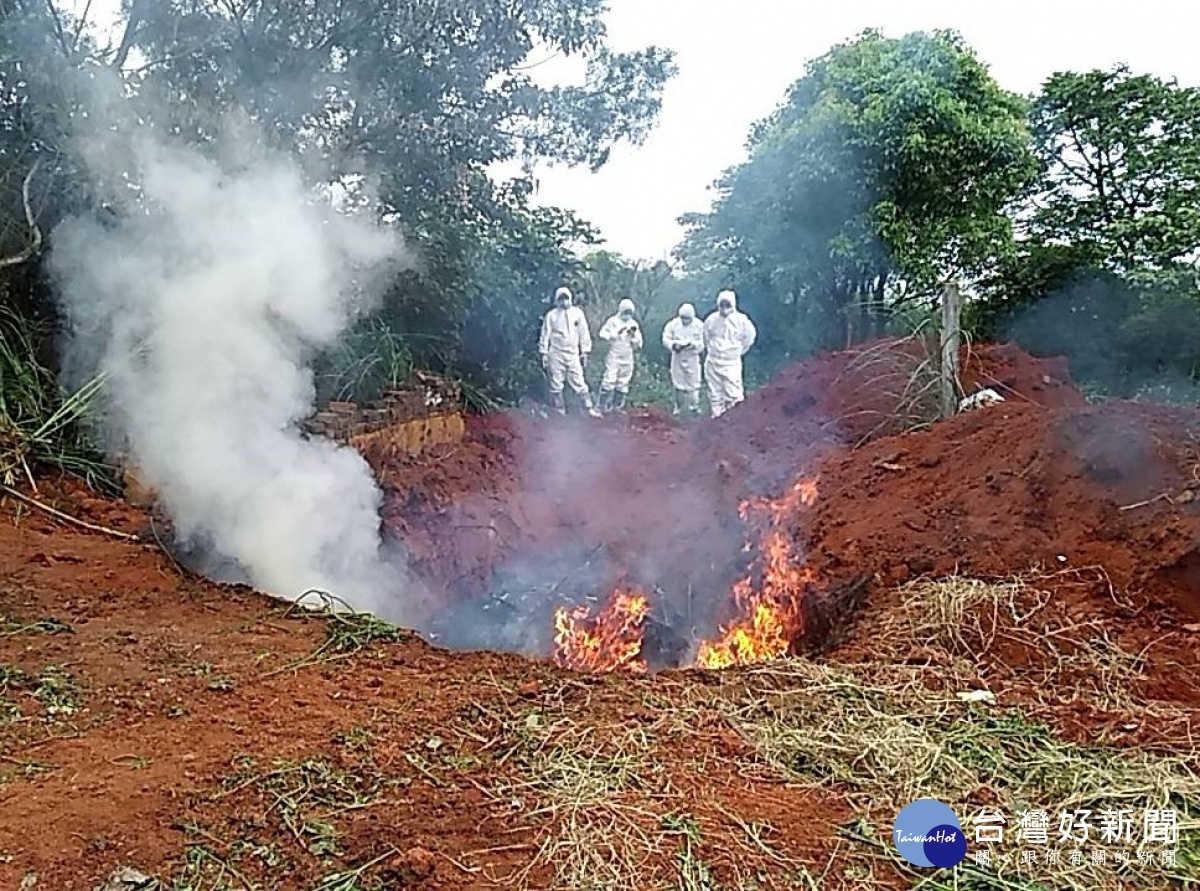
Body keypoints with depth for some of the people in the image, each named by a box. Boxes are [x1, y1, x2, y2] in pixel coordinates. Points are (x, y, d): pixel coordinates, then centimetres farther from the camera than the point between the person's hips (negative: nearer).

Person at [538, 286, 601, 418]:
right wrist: (544, 354, -1)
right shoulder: (551, 315, 0)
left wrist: (585, 352, 4)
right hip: (556, 354, 0)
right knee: (556, 385, 5)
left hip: (573, 354, 0)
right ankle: (560, 410, 15)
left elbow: (584, 333, 6)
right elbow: (545, 335, 2)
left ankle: (589, 408, 1)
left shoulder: (578, 313, 2)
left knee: (579, 383, -2)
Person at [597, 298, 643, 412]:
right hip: (614, 356, -5)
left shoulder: (633, 324, 9)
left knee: (623, 383, 9)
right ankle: (604, 406, -4)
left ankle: (618, 406, 17)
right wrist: (617, 332, -24)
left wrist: (634, 334, -8)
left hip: (627, 358, 5)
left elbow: (638, 345, 10)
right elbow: (603, 334, -16)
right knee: (609, 381, -10)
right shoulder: (613, 321, -3)